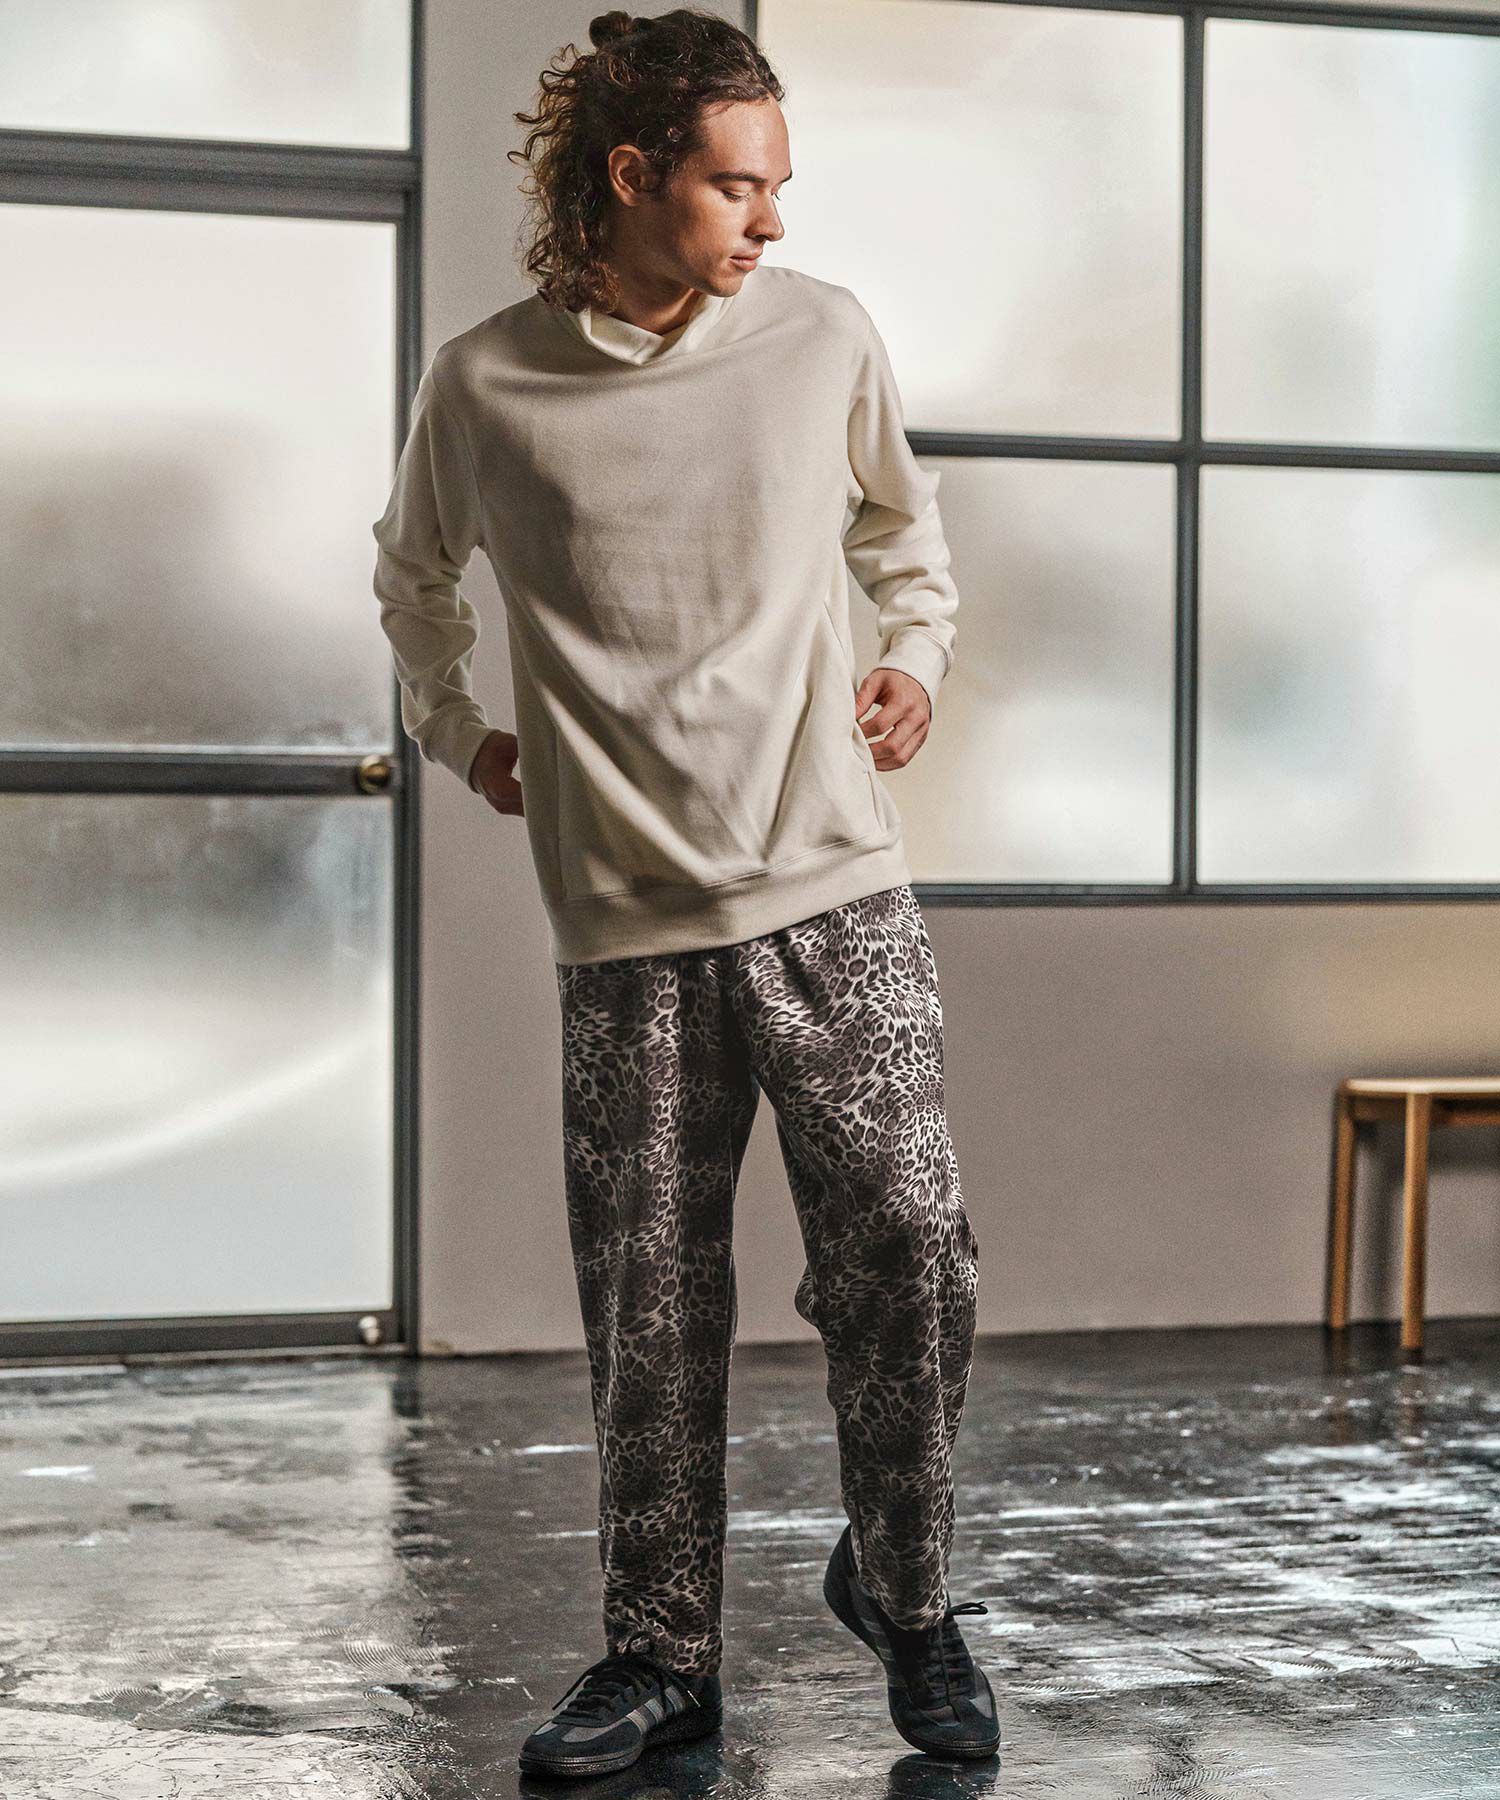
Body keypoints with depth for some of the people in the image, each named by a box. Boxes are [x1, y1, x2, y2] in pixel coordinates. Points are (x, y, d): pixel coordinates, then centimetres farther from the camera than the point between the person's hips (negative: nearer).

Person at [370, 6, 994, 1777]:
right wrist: (455, 731, 12)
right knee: (650, 1305, 4)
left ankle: (901, 1589, 18)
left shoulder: (825, 337, 2)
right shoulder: (482, 386, 0)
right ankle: (660, 1654, 19)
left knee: (907, 1251, -6)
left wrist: (915, 658, 9)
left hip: (833, 890, 1)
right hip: (626, 920, 0)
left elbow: (901, 528, 23)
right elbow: (414, 574, 21)